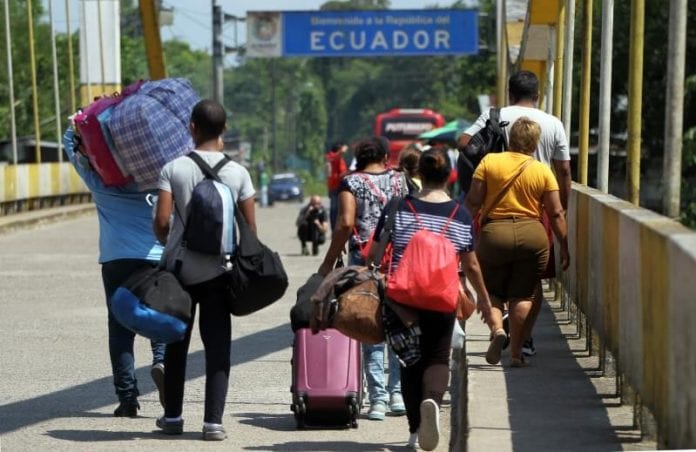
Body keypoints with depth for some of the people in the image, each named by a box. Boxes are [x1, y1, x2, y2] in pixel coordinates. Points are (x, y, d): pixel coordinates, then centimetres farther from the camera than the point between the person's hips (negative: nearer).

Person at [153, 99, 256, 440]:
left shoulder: (174, 168, -6)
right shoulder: (238, 173, -2)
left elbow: (161, 221, -11)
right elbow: (250, 227, -2)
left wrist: (168, 243, 10)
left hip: (180, 268, 0)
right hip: (219, 270, 0)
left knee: (176, 343, 13)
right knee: (217, 345, 2)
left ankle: (172, 416, 21)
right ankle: (213, 420, -3)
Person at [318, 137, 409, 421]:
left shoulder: (351, 182, -1)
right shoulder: (398, 179, 7)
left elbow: (346, 223, -12)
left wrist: (330, 261, -6)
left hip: (364, 259, -2)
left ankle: (378, 399, -2)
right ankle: (397, 393, 9)